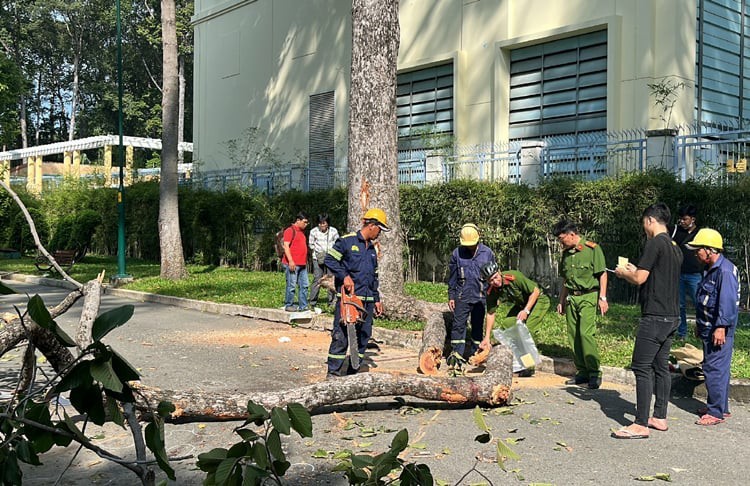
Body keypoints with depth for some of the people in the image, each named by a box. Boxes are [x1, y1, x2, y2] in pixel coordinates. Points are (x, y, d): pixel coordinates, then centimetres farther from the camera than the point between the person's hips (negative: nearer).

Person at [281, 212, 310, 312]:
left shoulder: (301, 231, 20)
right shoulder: (290, 230, -7)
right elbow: (286, 246, -14)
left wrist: (305, 261, 22)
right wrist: (290, 261, -21)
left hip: (302, 264, 9)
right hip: (292, 264, -9)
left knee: (304, 285, 8)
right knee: (291, 285, -5)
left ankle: (303, 306, 13)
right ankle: (288, 305, 4)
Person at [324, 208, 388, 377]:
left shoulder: (372, 249, 20)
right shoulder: (347, 241, -4)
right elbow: (329, 259, -8)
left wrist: (377, 299, 21)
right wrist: (344, 276, -17)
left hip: (367, 300, 8)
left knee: (363, 338, 7)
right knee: (341, 336, -8)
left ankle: (352, 373, 15)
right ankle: (333, 373, -2)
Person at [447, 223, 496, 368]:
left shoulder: (487, 253, 0)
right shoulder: (457, 254, 0)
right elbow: (452, 277, 5)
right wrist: (451, 297, 3)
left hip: (480, 297, 1)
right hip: (462, 297, -1)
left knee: (478, 326, 9)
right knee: (458, 325, -5)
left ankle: (475, 353, 19)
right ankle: (457, 353, -2)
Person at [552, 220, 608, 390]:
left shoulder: (592, 249, -6)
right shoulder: (566, 253, 14)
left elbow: (602, 274, -6)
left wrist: (602, 298, -12)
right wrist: (562, 301, 22)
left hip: (588, 296, -7)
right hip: (571, 298, 7)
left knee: (586, 333, -15)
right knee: (573, 335, 5)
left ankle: (595, 373, -7)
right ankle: (582, 372, 12)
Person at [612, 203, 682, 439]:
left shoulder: (655, 243, -13)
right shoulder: (676, 248, 15)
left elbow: (640, 279, -17)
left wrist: (624, 273, 3)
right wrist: (635, 270, 22)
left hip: (654, 317, -9)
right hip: (672, 316, 9)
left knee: (642, 368, -7)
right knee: (661, 367, 14)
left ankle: (641, 425, -7)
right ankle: (659, 417, 21)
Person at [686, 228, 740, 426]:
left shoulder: (725, 271, -17)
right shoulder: (712, 270, 16)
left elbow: (728, 302, -23)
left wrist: (721, 327, -25)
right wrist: (699, 324, 26)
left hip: (719, 330, -10)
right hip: (709, 329, 10)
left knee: (715, 369, -7)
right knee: (717, 368, 16)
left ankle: (716, 412, -1)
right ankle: (720, 407, 25)